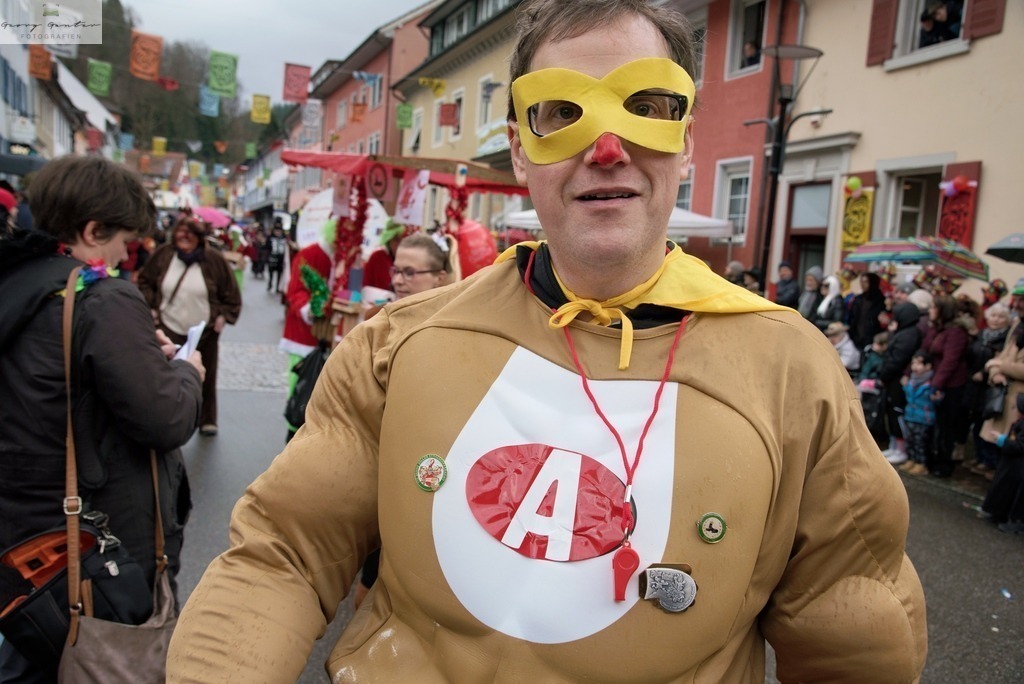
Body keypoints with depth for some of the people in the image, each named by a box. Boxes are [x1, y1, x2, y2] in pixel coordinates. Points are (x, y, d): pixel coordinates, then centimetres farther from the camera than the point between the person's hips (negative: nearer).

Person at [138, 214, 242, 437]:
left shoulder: (213, 259, -9)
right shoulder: (163, 255, -4)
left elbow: (231, 292, -1)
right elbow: (145, 282, 9)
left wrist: (224, 316, -7)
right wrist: (150, 308, 0)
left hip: (205, 331, 0)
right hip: (169, 328, 1)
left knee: (205, 378, 12)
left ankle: (207, 420, 27)